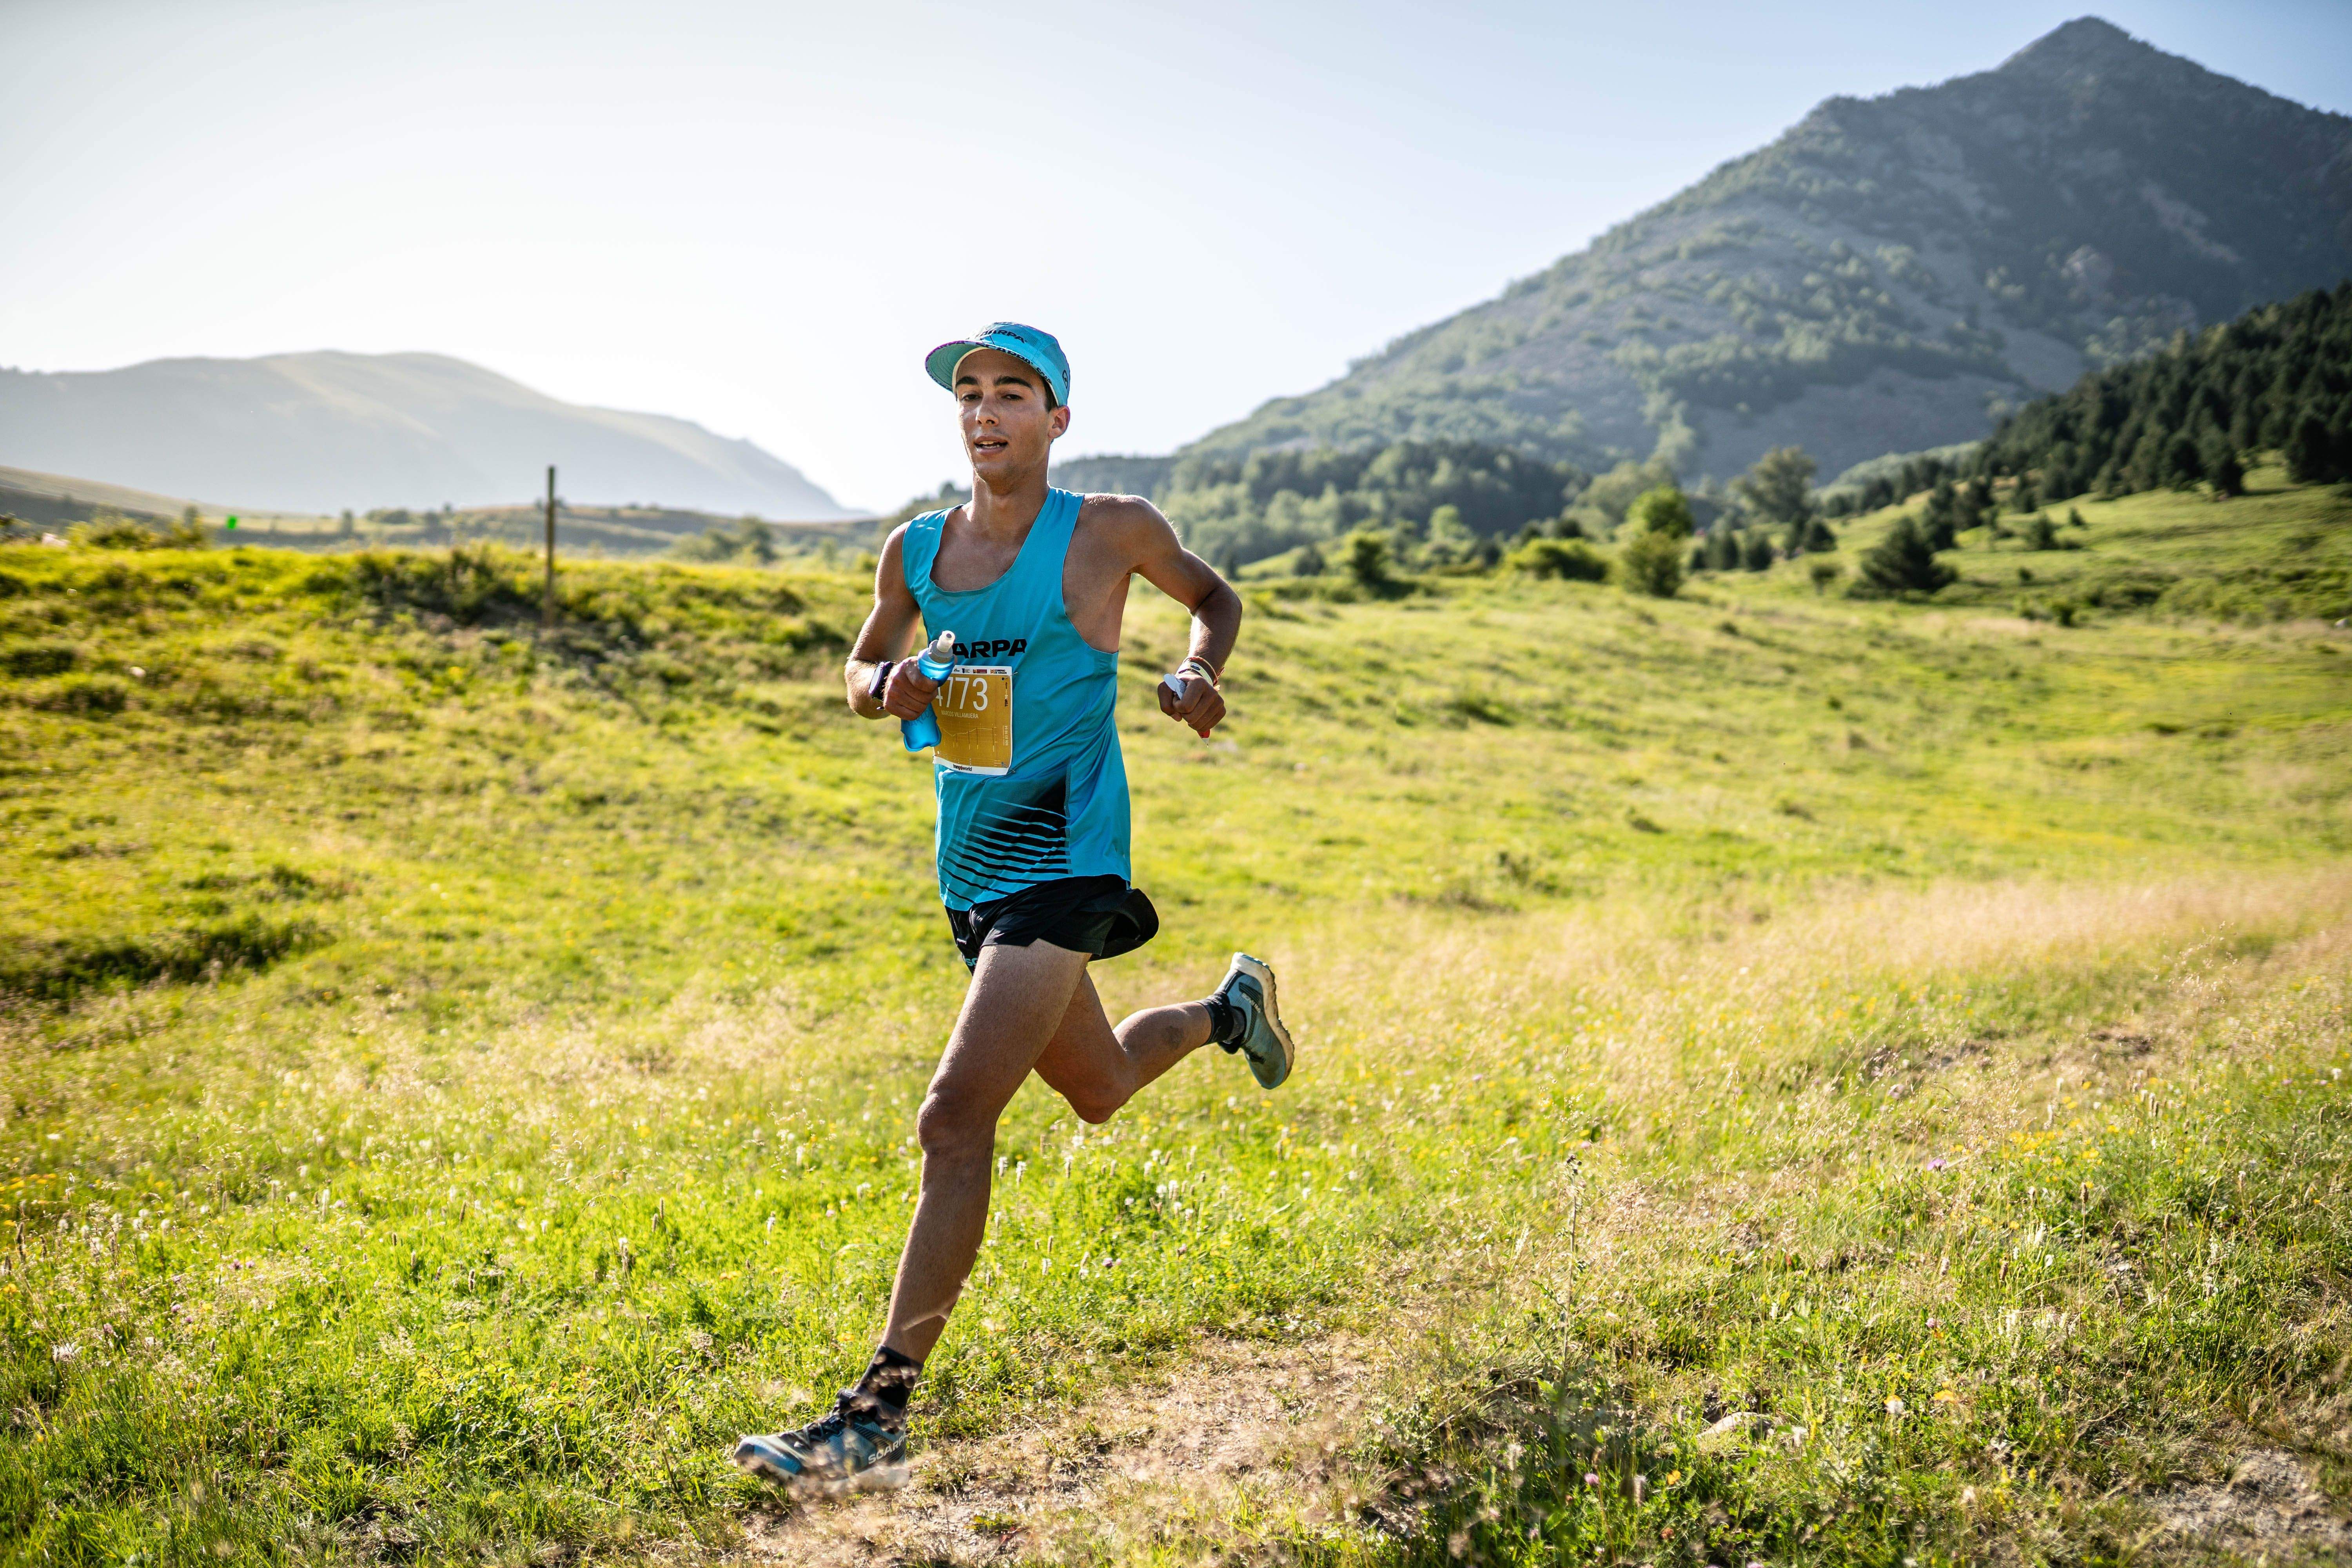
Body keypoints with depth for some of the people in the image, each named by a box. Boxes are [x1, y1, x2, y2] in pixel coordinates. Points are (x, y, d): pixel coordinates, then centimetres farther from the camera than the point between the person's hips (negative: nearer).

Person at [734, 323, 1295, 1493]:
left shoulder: (1110, 531, -7)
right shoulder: (915, 551, 6)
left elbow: (1214, 597, 11)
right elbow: (861, 673, 19)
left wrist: (1193, 677, -10)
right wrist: (889, 687, -6)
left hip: (1063, 867, -7)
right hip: (969, 871, 7)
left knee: (955, 1119, -19)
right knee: (1099, 1091, 26)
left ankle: (878, 1417, -15)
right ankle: (1231, 1009, 58)